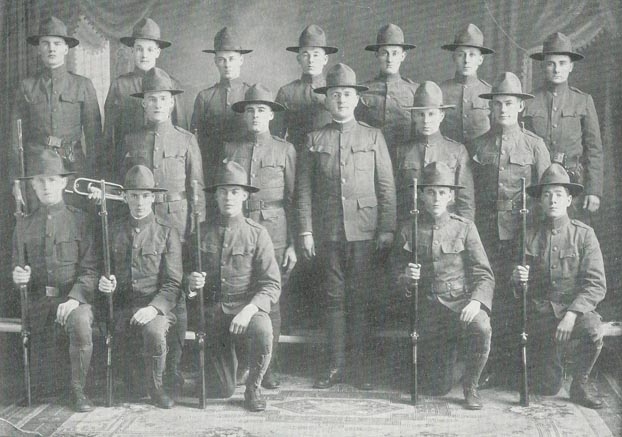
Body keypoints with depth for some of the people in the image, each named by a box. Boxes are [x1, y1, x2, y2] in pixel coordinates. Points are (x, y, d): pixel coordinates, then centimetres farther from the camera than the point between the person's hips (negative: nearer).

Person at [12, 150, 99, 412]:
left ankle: (78, 390, -16)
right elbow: (17, 268, 16)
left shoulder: (79, 221, 1)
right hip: (38, 301, 3)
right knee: (43, 383, -6)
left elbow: (90, 269, -5)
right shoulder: (25, 226, 10)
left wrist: (74, 298, -21)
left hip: (74, 297, -3)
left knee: (80, 324, -38)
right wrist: (18, 275, -9)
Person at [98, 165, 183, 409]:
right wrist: (104, 284, -6)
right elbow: (104, 269, 20)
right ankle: (131, 382, 4)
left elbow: (173, 283, -3)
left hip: (157, 306, -2)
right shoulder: (114, 231, 12)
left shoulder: (167, 233, 3)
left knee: (154, 331, -35)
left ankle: (156, 387, -7)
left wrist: (154, 308, -20)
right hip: (121, 306, 3)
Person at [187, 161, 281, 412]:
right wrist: (191, 281, -11)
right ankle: (228, 360, 25)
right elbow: (188, 275, 14)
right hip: (212, 310, 1)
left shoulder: (257, 234, -1)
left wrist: (249, 309, -24)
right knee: (220, 391, -11)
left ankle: (253, 388, -9)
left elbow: (272, 284, -7)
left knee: (263, 331, -35)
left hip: (247, 307, -1)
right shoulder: (203, 233, 6)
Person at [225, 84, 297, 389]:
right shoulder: (230, 150, 12)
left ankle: (269, 368, 8)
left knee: (271, 303, -1)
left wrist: (293, 243, 0)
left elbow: (293, 199, 6)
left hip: (274, 235, -1)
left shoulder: (285, 150, 8)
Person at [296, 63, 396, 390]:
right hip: (327, 231, 1)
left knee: (361, 298, -1)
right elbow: (304, 189, 6)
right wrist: (305, 231, -1)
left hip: (364, 231, -1)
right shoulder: (315, 140, 8)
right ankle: (336, 366, 13)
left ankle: (365, 367, 7)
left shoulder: (373, 137, 7)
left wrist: (387, 228, -3)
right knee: (334, 298, 6)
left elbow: (386, 187, 4)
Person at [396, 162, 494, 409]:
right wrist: (407, 278, -15)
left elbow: (484, 274, -4)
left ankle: (471, 387, -10)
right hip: (429, 308, 1)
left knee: (481, 328, -37)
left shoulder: (464, 227, 1)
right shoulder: (409, 231, 5)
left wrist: (476, 301, -24)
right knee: (439, 388, 0)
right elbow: (400, 279, 10)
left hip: (462, 301, -1)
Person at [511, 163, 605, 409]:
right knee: (548, 388, -3)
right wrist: (517, 277, -17)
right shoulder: (530, 236, 3)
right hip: (540, 314, 1)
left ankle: (579, 386, -10)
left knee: (592, 330, -36)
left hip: (576, 308, -1)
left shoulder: (583, 234, -2)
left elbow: (596, 285, -9)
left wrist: (572, 314, -22)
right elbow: (518, 283, 7)